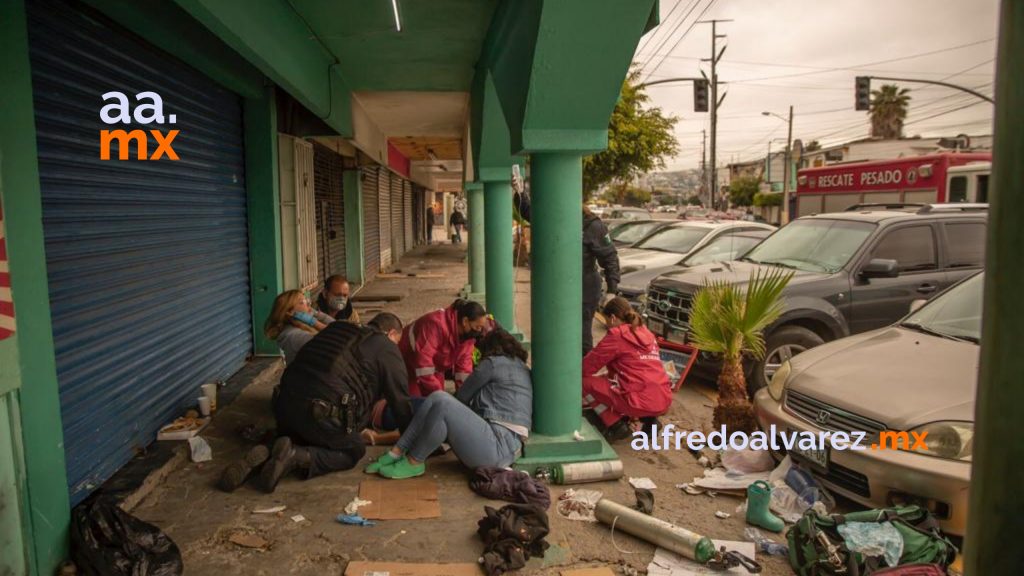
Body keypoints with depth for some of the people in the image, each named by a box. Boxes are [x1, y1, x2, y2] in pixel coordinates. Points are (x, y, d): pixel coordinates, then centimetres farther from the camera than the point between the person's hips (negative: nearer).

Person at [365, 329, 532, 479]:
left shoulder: (494, 363, 1)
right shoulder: (522, 368, 25)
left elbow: (462, 397, 8)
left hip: (500, 447, -9)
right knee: (437, 398, 2)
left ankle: (413, 464, -8)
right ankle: (396, 453, -6)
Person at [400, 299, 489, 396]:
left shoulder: (467, 333, -12)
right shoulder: (436, 324, -36)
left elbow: (464, 365, -9)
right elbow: (423, 359, -39)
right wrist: (436, 391, -35)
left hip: (435, 369, 7)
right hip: (408, 365, -7)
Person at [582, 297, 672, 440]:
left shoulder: (617, 335, -2)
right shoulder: (647, 334, 18)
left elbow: (588, 366, 0)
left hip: (642, 401, -8)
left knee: (584, 382, 3)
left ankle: (615, 425, 1)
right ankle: (646, 419, 15)